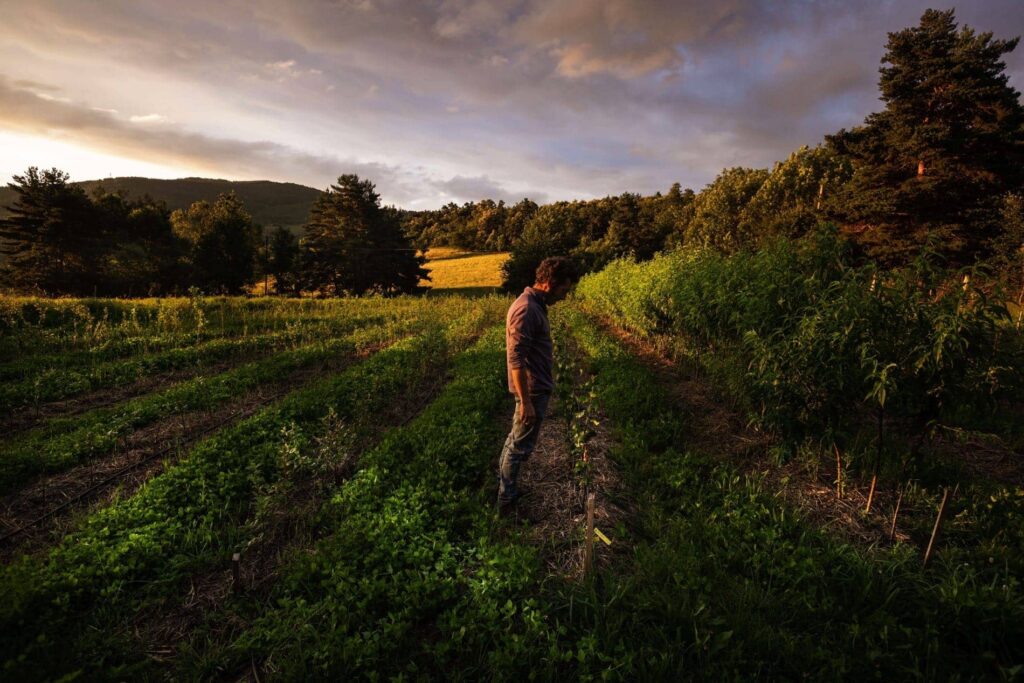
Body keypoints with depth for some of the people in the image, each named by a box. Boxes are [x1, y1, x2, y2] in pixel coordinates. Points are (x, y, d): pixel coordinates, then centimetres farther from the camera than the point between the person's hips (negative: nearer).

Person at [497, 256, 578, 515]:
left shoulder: (534, 305, 9)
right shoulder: (526, 309, -23)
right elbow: (516, 360, -25)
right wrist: (526, 402, -23)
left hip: (536, 387, 10)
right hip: (532, 391, -10)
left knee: (515, 441, 19)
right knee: (520, 447, 2)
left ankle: (505, 490, 33)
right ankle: (506, 502, 17)